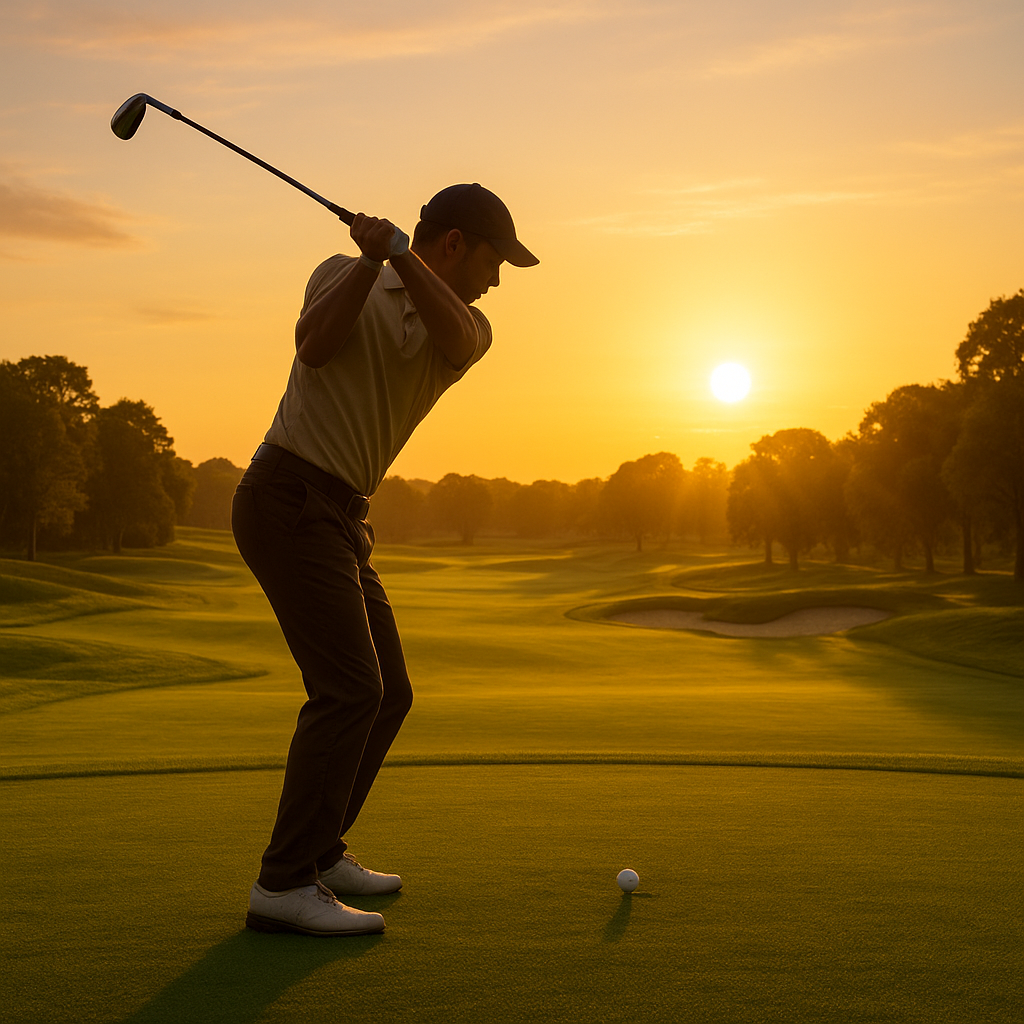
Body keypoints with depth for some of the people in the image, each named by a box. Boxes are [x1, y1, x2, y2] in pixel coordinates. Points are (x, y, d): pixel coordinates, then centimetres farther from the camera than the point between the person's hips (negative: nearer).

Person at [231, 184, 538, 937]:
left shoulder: (467, 324, 11)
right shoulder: (343, 274, 2)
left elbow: (454, 341, -14)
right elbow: (314, 346, -18)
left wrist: (398, 252, -24)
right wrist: (370, 260, -19)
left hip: (340, 520, 8)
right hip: (289, 500, -8)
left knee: (388, 694, 11)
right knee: (350, 689, -17)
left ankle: (319, 851, 24)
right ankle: (284, 886, -14)